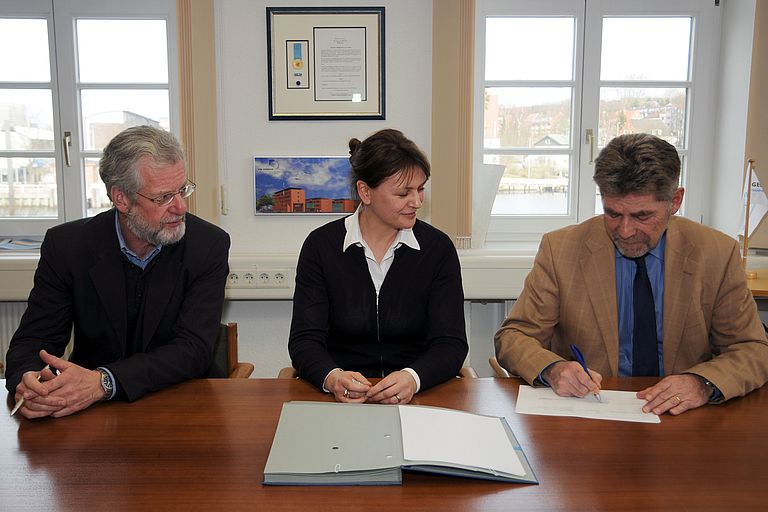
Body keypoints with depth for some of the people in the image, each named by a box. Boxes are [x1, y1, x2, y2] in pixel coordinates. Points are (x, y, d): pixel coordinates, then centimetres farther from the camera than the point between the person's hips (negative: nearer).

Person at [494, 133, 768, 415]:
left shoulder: (718, 254, -2)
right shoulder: (561, 249, -6)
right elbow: (512, 338, -4)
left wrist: (703, 383, -19)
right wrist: (552, 369, -26)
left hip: (680, 422, 2)